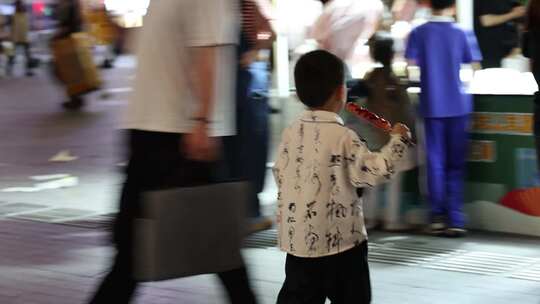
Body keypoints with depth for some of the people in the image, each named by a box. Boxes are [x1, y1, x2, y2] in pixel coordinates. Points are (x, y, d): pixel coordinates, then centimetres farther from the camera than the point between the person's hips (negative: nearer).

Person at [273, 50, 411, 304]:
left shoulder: (291, 133, 3)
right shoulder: (342, 137, -15)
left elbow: (280, 176, 10)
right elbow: (375, 171, -17)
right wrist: (397, 140, -6)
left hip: (297, 239, 5)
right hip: (339, 239, -5)